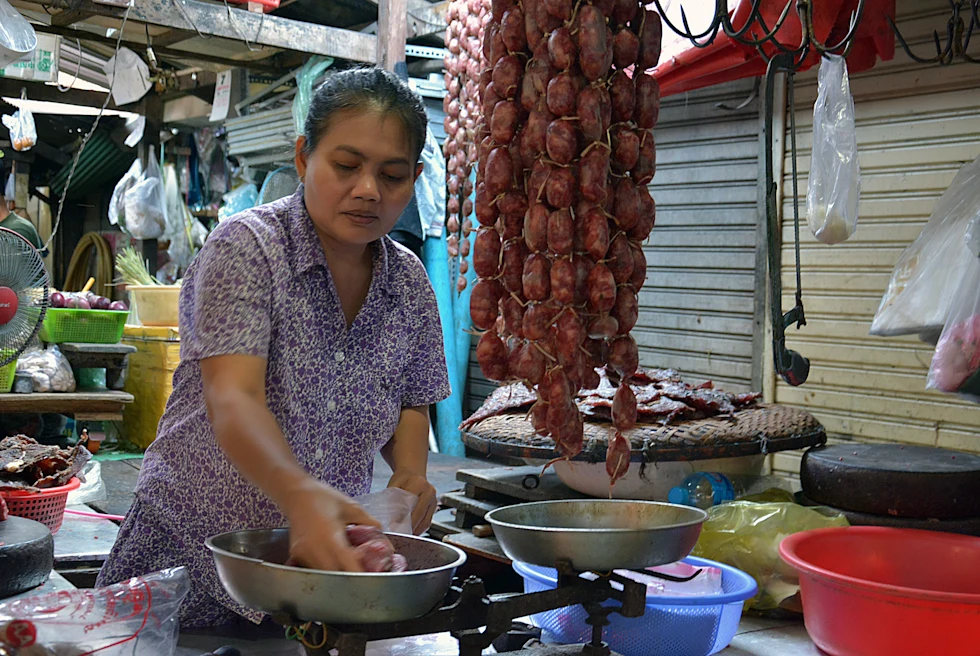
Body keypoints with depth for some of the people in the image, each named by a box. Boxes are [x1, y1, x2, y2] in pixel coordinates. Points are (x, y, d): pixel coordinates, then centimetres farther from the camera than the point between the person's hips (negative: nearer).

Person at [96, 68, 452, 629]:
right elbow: (232, 399, -29)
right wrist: (298, 493, -47)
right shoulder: (247, 248, -16)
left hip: (324, 558, 4)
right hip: (194, 555, -4)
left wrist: (411, 473, -8)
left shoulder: (409, 282, 1)